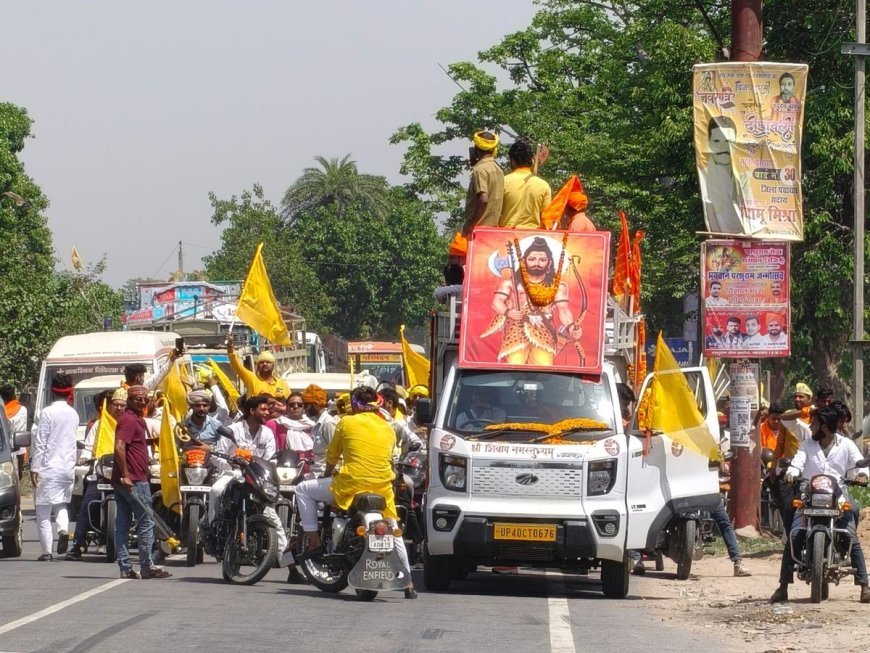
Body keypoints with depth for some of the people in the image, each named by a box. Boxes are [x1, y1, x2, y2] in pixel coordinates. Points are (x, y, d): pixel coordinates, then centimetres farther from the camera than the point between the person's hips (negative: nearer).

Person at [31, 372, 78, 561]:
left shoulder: (48, 413, -11)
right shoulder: (73, 414, 7)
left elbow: (40, 442, -12)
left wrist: (34, 468, -10)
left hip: (48, 468, -6)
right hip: (68, 467, 6)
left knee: (43, 510, 0)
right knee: (61, 504, 22)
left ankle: (46, 551, -2)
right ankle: (63, 529, -6)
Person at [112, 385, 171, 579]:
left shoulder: (137, 419, 20)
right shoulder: (130, 420, -12)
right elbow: (119, 447, -24)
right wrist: (125, 475, -26)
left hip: (125, 480, 10)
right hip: (134, 480, -10)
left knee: (122, 524, 6)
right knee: (146, 522, -5)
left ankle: (125, 568, 7)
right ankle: (146, 566, -3)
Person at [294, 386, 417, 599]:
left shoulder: (347, 423, 2)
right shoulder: (388, 429, 13)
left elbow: (332, 456, 12)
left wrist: (326, 474, 31)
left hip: (350, 484, -4)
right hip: (383, 488, 4)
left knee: (303, 489, 14)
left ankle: (312, 537, 8)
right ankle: (409, 583, 18)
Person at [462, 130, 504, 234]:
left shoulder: (480, 170, -13)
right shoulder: (498, 169, 14)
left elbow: (483, 200, -24)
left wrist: (470, 224, -19)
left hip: (480, 226, -9)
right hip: (494, 225, 9)